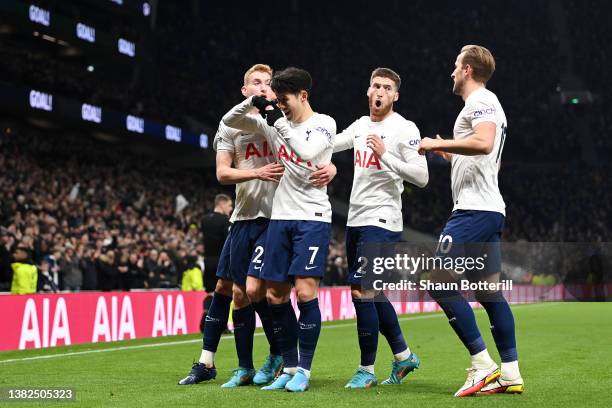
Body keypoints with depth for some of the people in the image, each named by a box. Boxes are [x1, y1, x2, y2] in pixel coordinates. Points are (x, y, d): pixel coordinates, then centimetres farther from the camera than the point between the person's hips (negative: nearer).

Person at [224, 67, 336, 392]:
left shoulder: (324, 123, -2)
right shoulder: (274, 122, 12)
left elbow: (307, 152, -21)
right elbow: (229, 121, 14)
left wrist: (280, 122, -17)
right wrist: (252, 103, -3)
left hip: (312, 218, -6)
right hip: (280, 217, 6)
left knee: (305, 291, -13)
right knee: (275, 295, 4)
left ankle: (304, 370, -2)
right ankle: (289, 367, 15)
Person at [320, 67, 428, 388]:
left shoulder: (405, 129, -10)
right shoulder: (361, 125, 13)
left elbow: (421, 177, -18)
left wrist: (386, 155, -25)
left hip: (381, 221, -8)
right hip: (356, 219, 8)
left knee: (361, 291, -12)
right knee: (373, 294, 13)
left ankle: (367, 370, -1)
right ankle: (403, 356, 28)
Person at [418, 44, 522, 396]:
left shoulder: (481, 100, -7)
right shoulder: (488, 103, 24)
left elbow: (483, 143, -26)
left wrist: (438, 143, -17)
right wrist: (450, 155, 32)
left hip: (475, 209, -10)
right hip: (490, 210, 11)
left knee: (440, 282, -11)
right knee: (489, 291, 9)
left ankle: (483, 364, -13)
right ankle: (511, 373, 8)